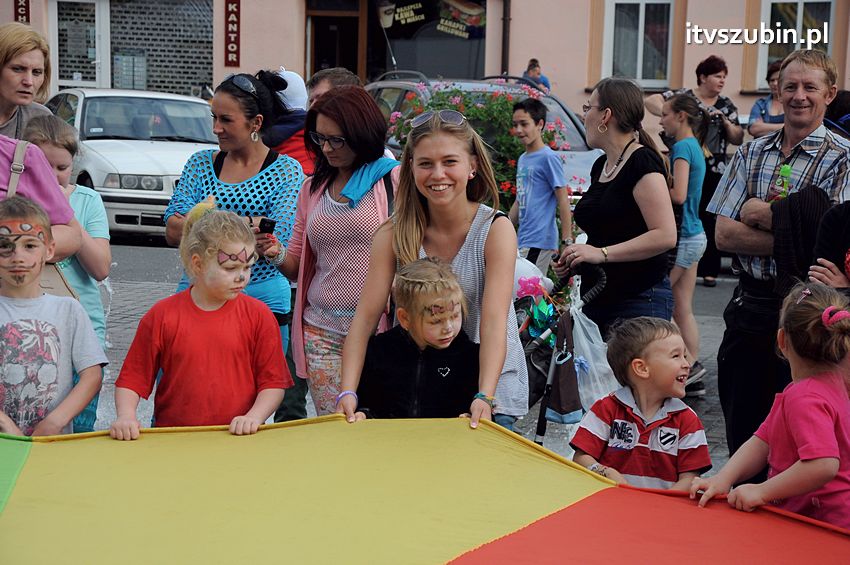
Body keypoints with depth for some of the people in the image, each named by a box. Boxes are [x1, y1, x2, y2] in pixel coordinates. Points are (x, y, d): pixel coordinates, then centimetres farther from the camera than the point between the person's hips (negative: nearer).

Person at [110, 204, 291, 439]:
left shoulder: (259, 316, 5)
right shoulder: (162, 316, 4)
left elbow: (273, 381, 7)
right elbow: (132, 378, 9)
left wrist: (253, 417, -9)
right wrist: (125, 417, -8)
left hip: (238, 438, 0)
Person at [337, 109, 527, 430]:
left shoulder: (496, 229, -12)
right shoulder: (394, 235, -5)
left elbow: (494, 321, -22)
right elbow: (366, 316, -11)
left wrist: (484, 397, -35)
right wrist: (348, 393, -24)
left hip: (491, 384, -2)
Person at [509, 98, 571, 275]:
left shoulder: (549, 158, -8)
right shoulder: (522, 159, 16)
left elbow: (563, 200, -10)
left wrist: (566, 242, -15)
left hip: (539, 241, -8)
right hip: (522, 240, 8)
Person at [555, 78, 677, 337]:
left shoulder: (642, 162, -11)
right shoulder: (601, 165, 16)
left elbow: (665, 236, -20)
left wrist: (602, 253, -23)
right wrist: (575, 260, 10)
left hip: (639, 301, -8)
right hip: (598, 299, 8)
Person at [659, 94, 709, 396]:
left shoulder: (683, 147, -14)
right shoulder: (695, 146, 15)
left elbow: (678, 195, -24)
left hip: (682, 238, -9)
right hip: (695, 235, 9)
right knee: (683, 310, 11)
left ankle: (690, 364, -1)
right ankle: (693, 376, 13)